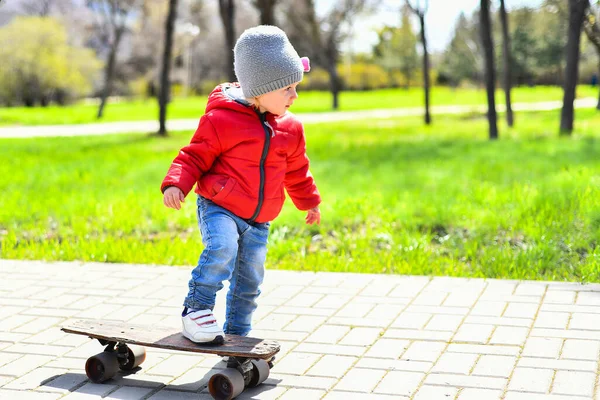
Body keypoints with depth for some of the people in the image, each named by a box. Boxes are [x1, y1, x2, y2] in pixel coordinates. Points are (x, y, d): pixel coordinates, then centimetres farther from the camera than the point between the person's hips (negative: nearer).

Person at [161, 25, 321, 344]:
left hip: (258, 221, 6)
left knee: (249, 279, 12)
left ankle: (237, 333, 30)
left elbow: (297, 172, 21)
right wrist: (176, 184, -25)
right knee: (222, 247, -33)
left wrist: (310, 202, 31)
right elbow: (195, 156, -10)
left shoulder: (291, 129, 5)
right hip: (219, 206, -6)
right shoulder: (222, 119, -14)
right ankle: (196, 307, -16)